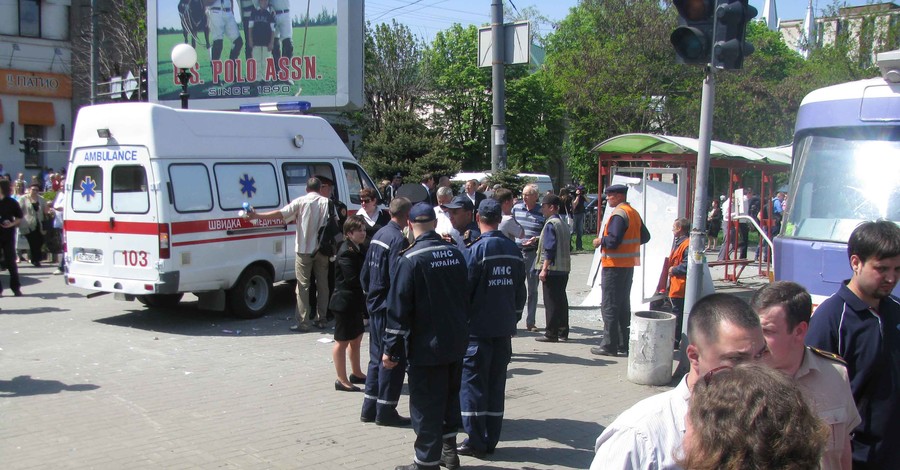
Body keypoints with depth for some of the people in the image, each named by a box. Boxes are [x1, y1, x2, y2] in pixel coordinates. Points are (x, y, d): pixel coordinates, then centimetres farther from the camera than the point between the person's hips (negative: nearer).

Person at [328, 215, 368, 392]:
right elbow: (353, 279, -24)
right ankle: (342, 380, 10)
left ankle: (356, 373, 35)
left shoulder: (360, 248, 9)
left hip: (355, 302, 10)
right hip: (345, 302, -10)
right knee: (342, 341, 1)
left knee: (356, 338, 20)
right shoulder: (346, 252, -20)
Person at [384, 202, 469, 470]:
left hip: (426, 347, -6)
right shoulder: (455, 254, 5)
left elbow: (399, 308, -15)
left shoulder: (410, 259, -14)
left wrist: (391, 349, -10)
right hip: (456, 342, 6)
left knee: (426, 405, 2)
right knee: (450, 396, 20)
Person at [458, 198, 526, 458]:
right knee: (496, 383, 11)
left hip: (478, 327, -5)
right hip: (505, 328, 6)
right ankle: (491, 440, 16)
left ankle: (476, 442, 4)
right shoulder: (513, 249, 5)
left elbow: (465, 289, -11)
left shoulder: (477, 249, -12)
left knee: (473, 382, 2)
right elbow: (520, 290, 12)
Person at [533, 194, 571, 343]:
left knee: (551, 301, -4)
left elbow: (549, 248, -19)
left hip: (552, 269, -9)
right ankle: (563, 332, 18)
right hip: (564, 269, 9)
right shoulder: (564, 224, 14)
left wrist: (544, 269, -18)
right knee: (561, 300, 13)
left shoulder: (551, 224, -13)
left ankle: (551, 334, -1)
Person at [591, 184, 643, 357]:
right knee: (624, 305, 14)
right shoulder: (634, 213, 13)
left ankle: (609, 345, -2)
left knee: (609, 306, -4)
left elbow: (613, 240, -24)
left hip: (614, 265, -9)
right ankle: (624, 344, 18)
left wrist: (600, 241, -8)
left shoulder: (619, 214, -16)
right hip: (629, 264, 9)